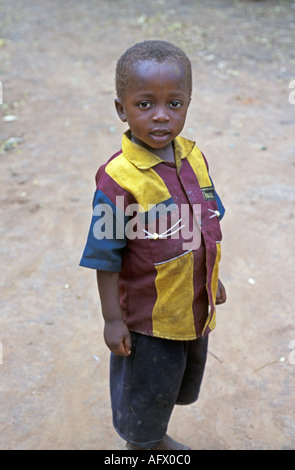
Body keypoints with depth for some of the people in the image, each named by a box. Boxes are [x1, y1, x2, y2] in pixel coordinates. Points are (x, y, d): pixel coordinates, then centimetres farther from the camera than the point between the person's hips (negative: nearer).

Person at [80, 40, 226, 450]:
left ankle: (158, 437, 56)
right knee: (144, 391, 18)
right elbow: (107, 255, -18)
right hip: (148, 316, -6)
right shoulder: (118, 180, -25)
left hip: (196, 308, 7)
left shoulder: (194, 158, -5)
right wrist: (112, 318, -14)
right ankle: (140, 445, 49)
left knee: (179, 384, 28)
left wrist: (212, 281, 16)